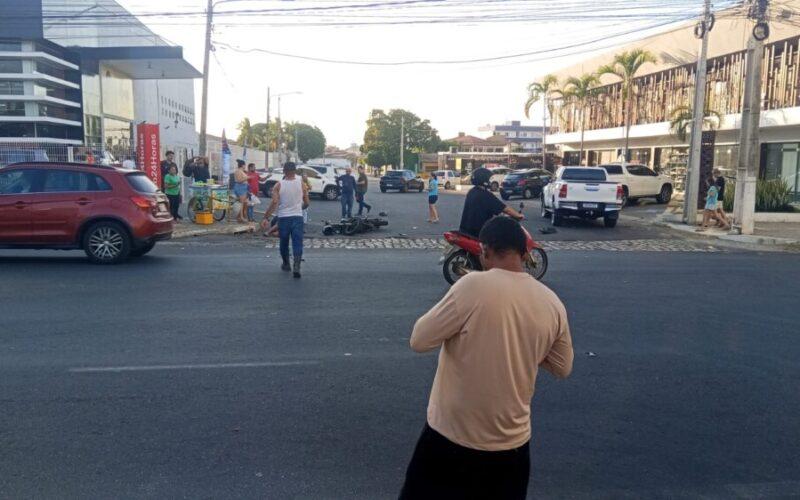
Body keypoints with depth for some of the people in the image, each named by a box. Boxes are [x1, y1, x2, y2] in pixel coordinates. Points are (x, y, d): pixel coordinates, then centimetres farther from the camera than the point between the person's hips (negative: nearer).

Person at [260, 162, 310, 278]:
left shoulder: (279, 185, -2)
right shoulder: (301, 183, 2)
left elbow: (274, 202, -12)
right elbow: (307, 203, 6)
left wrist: (266, 218, -11)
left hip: (283, 217, 0)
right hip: (297, 217, 0)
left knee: (284, 243, 18)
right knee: (297, 243, -3)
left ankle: (286, 264, 34)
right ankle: (296, 267, -19)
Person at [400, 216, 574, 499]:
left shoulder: (474, 286, -20)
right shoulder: (553, 303, -5)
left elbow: (419, 340, -13)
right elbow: (562, 368, 8)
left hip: (452, 435, -4)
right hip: (512, 441, 4)